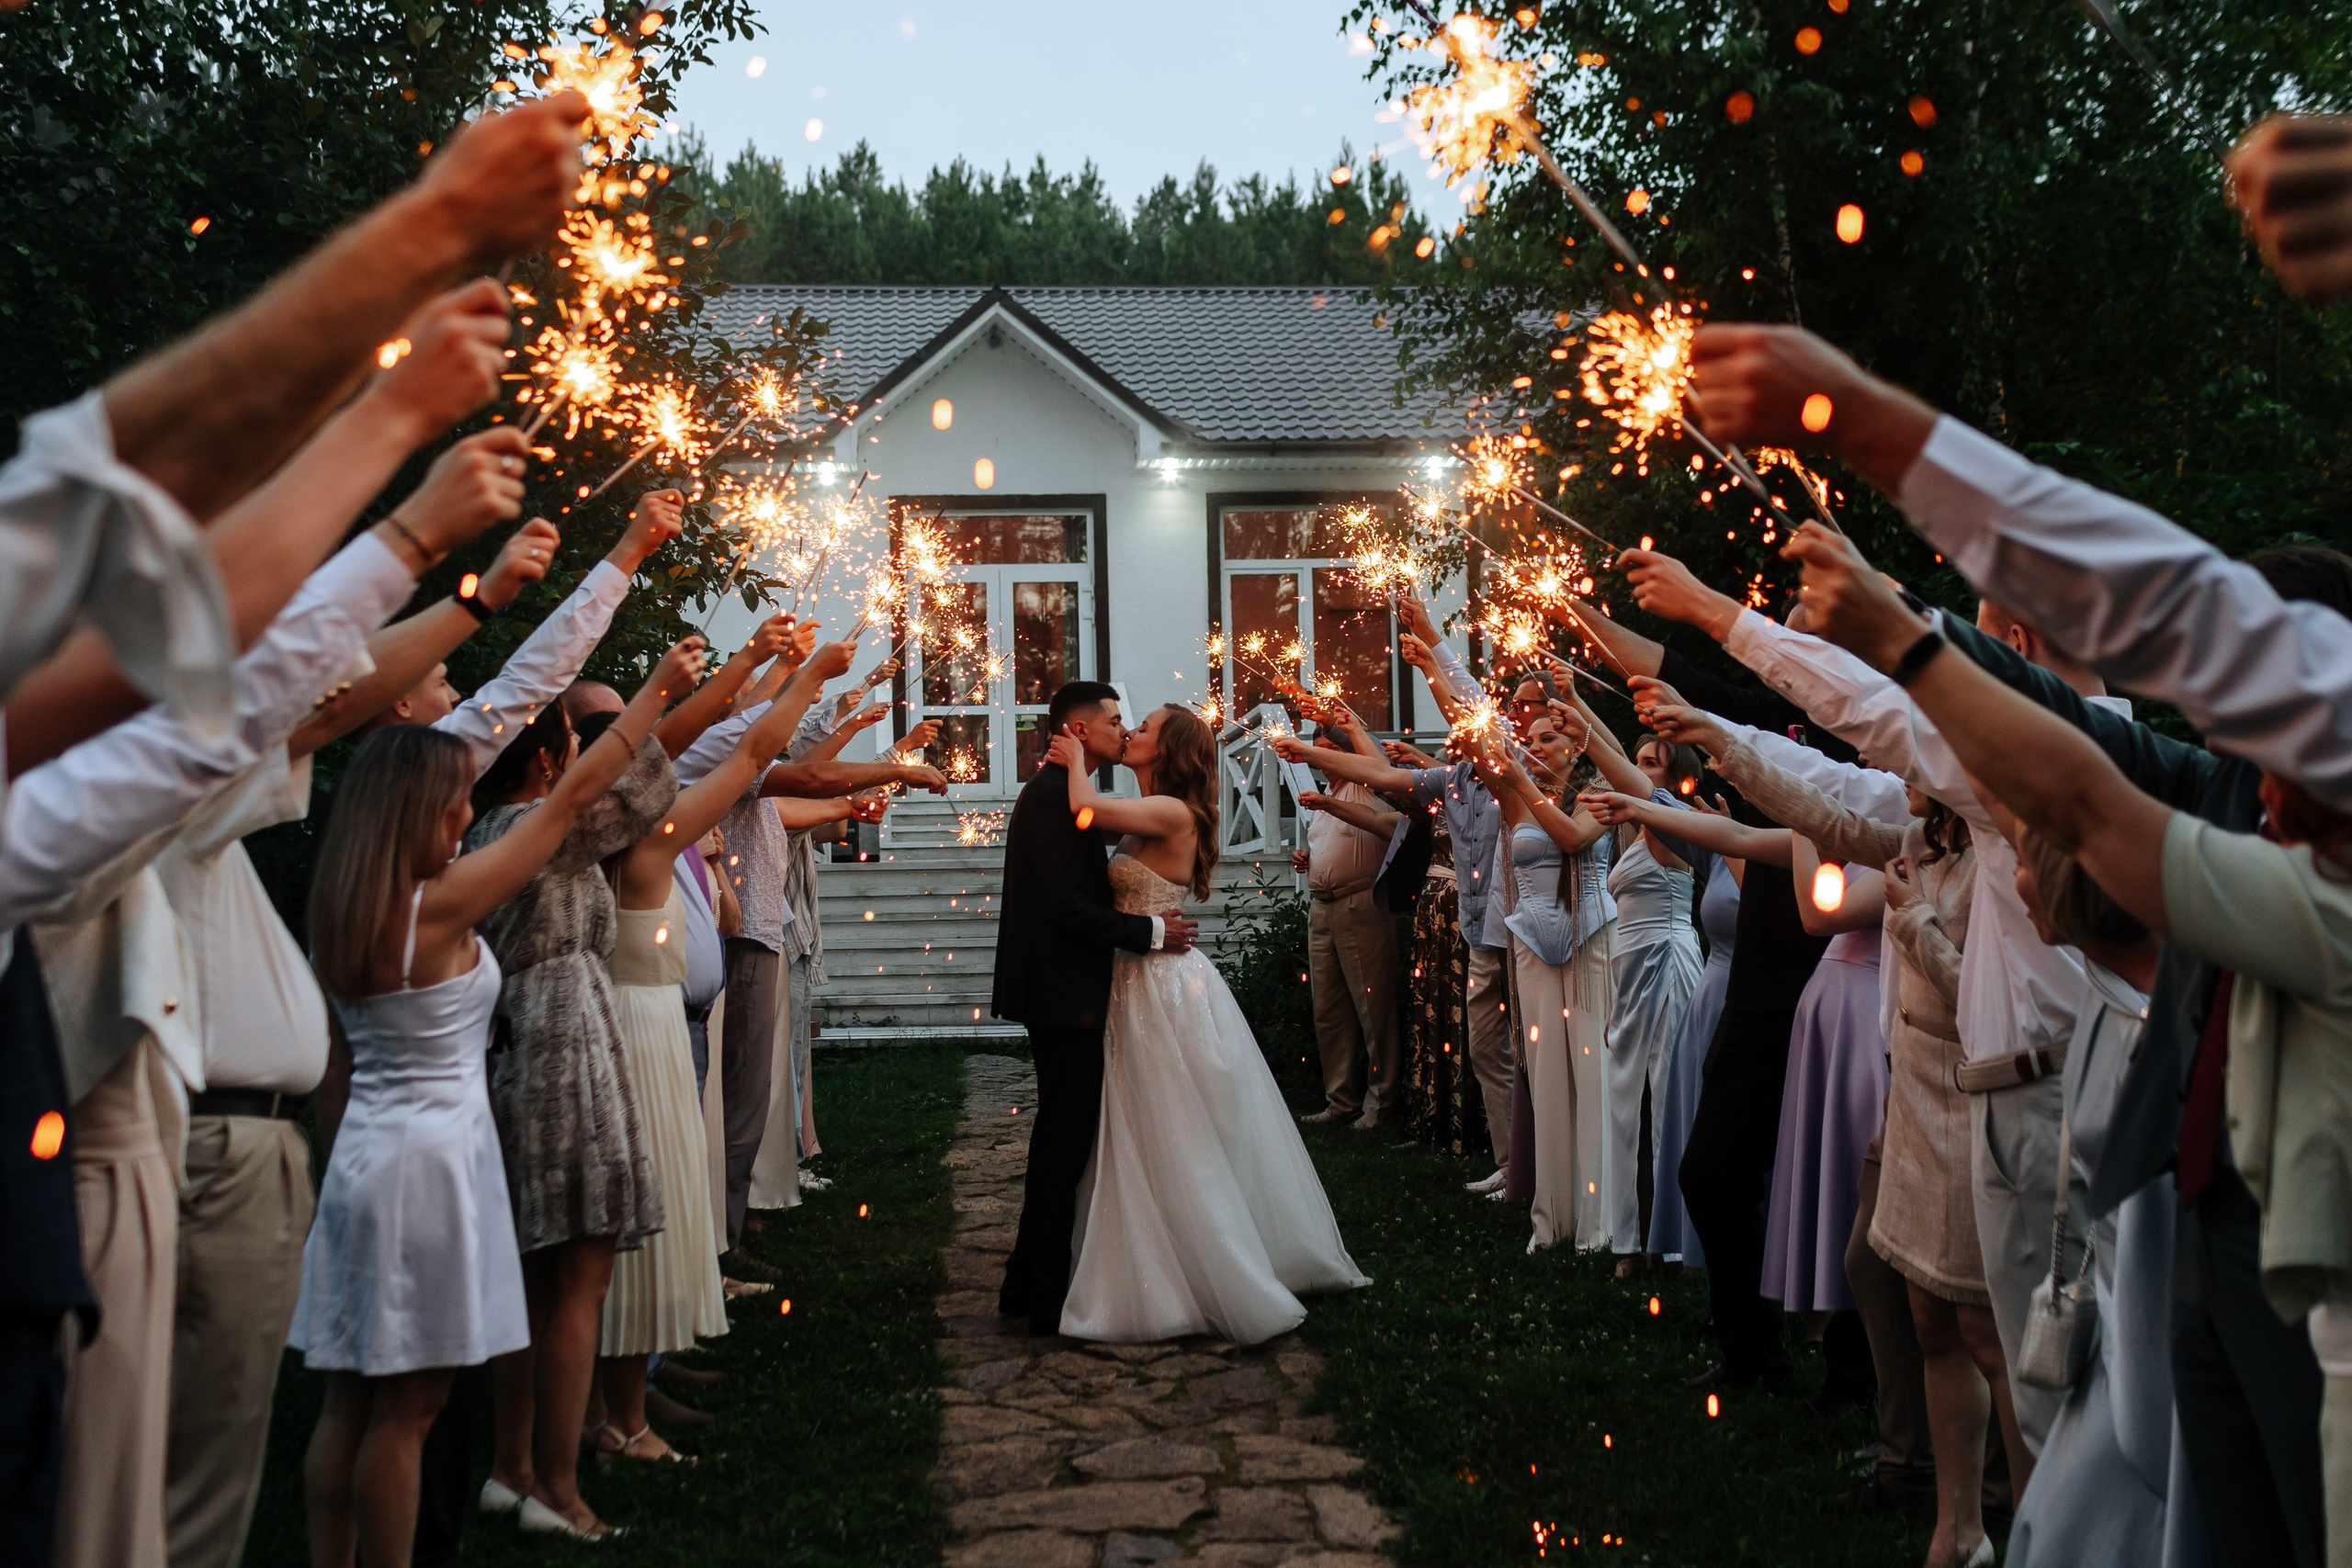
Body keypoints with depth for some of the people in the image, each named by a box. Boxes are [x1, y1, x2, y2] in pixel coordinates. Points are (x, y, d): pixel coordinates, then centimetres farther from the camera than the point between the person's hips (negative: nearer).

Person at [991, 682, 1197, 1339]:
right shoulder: (1054, 795, -17)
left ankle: (1030, 1286, 28)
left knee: (1061, 1141, 18)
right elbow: (1066, 906, -24)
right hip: (1064, 994, -11)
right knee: (1064, 1144, -4)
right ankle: (1048, 1301, 5)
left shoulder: (1056, 791, 16)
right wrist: (1149, 931, -18)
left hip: (1058, 990, 11)